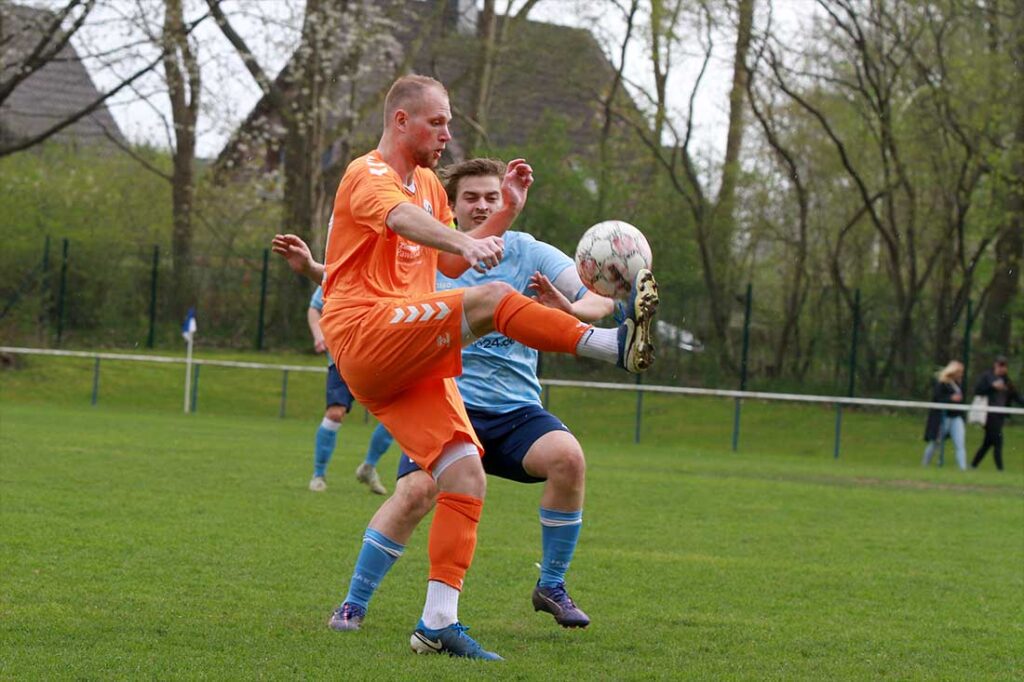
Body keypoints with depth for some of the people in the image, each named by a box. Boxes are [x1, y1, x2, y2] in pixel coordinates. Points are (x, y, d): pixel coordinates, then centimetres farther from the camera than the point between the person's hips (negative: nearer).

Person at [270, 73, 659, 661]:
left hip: (413, 364, 8)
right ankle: (614, 344, -38)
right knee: (492, 299, -28)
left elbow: (450, 263, 36)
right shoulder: (370, 176, -3)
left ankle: (439, 621, -6)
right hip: (364, 334, -8)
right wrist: (466, 242, -47)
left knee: (466, 477, -6)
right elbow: (403, 219, -27)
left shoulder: (430, 184, 26)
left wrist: (507, 213, 23)